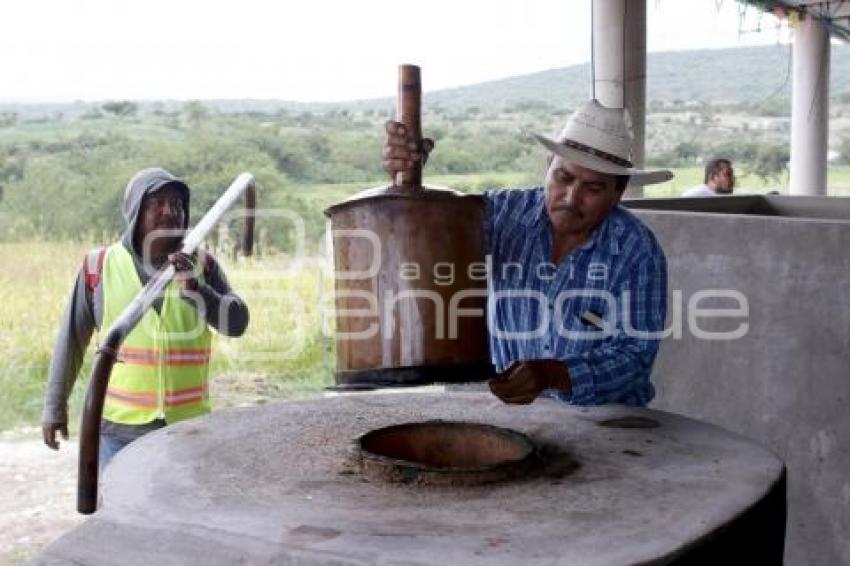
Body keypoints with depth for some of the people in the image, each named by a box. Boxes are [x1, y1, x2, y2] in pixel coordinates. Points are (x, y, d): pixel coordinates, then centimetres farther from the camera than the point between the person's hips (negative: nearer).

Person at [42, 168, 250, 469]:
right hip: (120, 427, -2)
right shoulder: (99, 266, -2)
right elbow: (71, 339, 4)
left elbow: (237, 323, -5)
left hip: (188, 425, 2)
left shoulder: (202, 265, 3)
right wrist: (55, 405, 5)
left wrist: (195, 289, -20)